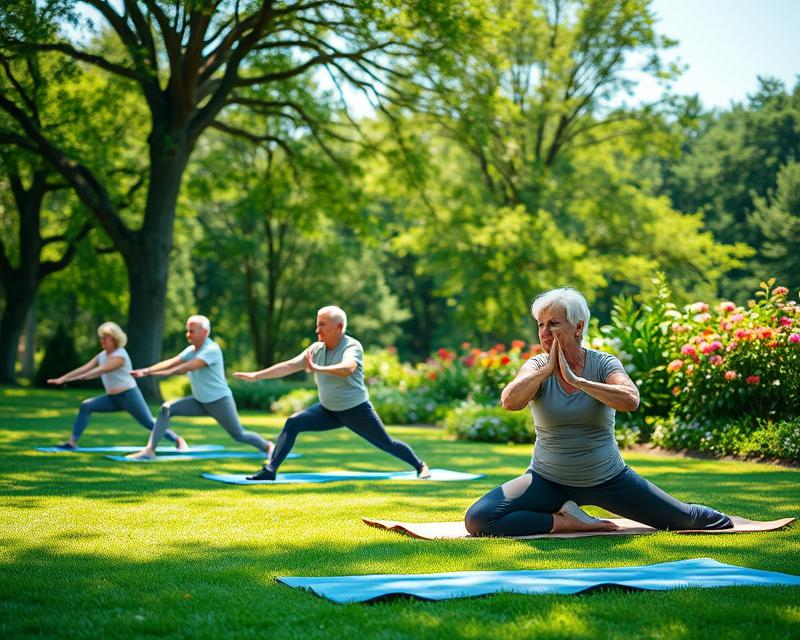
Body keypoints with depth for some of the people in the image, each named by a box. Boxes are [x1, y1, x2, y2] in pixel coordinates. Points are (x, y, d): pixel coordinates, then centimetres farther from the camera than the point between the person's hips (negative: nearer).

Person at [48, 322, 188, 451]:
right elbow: (85, 368, 0)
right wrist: (63, 378, -9)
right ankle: (73, 442, -11)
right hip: (113, 398, 7)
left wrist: (81, 377, -37)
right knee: (86, 406, -10)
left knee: (149, 423, -7)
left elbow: (100, 370, -27)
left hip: (129, 395, -7)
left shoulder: (120, 355, -16)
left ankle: (179, 440, 8)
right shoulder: (102, 355, 9)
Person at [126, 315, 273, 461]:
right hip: (200, 401, 7)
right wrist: (146, 371, -20)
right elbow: (171, 362, -7)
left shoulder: (212, 349, -20)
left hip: (220, 401, -7)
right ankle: (150, 450, -11)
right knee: (167, 408, -9)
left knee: (239, 435, 1)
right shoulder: (191, 350, 3)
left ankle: (268, 446, 28)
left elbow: (189, 367, -32)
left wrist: (166, 373, -43)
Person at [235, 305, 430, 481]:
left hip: (356, 409, -5)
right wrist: (256, 375, -8)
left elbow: (347, 368, -42)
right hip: (328, 410, 5)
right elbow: (289, 366, -4)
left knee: (386, 443, 2)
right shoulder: (317, 349, -4)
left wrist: (318, 368, -55)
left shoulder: (352, 346, -21)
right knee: (293, 423, -11)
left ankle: (420, 466, 26)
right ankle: (270, 470, -9)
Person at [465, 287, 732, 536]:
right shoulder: (537, 366, -7)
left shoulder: (603, 363, -9)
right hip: (549, 481, 1)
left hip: (608, 480, 0)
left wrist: (576, 380, -28)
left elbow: (631, 400, -31)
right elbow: (510, 401, -28)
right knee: (477, 520, -21)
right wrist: (548, 368, -23)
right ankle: (566, 521, -6)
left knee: (686, 521, 8)